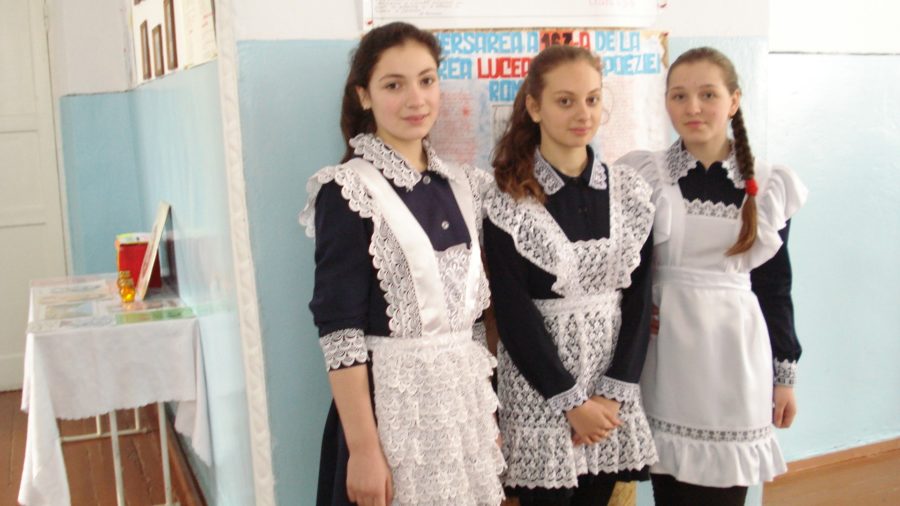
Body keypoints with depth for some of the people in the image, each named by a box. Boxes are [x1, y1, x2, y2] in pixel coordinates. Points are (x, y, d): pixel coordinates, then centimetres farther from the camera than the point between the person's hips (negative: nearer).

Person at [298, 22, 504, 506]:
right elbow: (339, 332, -16)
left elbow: (474, 304, 11)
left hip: (464, 392, 6)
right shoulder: (348, 191, -13)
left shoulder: (462, 183, 6)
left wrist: (488, 407, 11)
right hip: (391, 399, -6)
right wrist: (363, 449, -17)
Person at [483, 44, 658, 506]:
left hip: (613, 382, 3)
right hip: (539, 388, -3)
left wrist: (614, 391, -7)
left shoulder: (630, 190, 2)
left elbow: (639, 297, 1)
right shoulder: (507, 203, -10)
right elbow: (513, 312, -11)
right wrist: (571, 400, -12)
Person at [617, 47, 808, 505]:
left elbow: (775, 286, 8)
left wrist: (784, 374, 9)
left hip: (734, 355, 1)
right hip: (664, 353, -1)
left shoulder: (769, 186, 3)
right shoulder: (642, 175, -2)